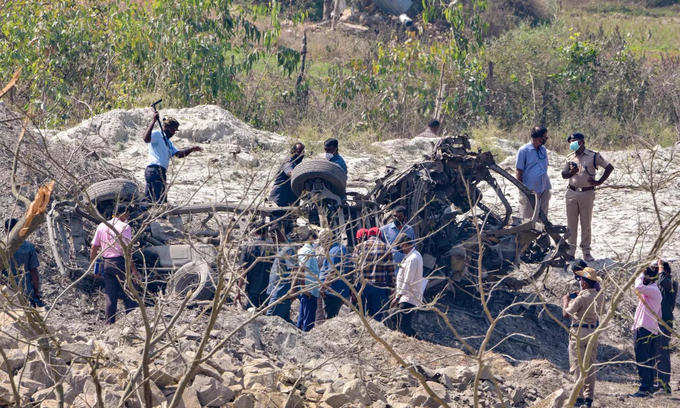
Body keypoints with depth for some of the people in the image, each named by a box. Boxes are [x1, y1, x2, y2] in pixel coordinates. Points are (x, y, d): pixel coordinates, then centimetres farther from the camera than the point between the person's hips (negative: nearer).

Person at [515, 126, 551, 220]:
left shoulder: (543, 149, 11)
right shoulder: (524, 151, -8)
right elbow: (519, 171, -7)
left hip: (544, 189, 6)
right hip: (530, 190, -6)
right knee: (528, 217, -1)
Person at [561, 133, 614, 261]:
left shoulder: (593, 156, 0)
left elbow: (609, 167, 2)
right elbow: (564, 174, 6)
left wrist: (599, 182, -4)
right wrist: (572, 172, -16)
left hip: (587, 193, -3)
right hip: (572, 192, 3)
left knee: (586, 224, 2)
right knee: (571, 223, 4)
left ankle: (586, 252, 9)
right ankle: (570, 250, 11)